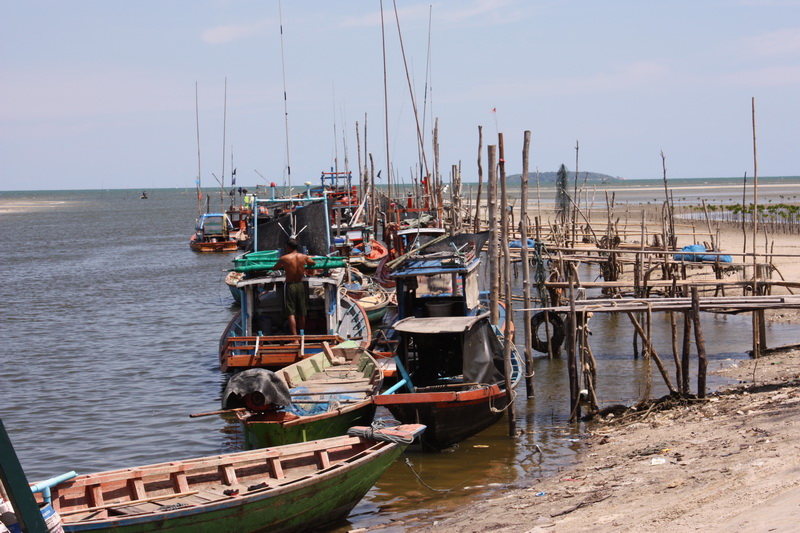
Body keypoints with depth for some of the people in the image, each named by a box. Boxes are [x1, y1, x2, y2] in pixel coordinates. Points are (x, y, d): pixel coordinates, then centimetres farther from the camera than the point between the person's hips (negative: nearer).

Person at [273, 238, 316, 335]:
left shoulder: (284, 258, -10)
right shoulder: (304, 257, 0)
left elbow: (274, 268, 5)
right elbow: (313, 263, 20)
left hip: (290, 286, -4)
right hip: (300, 285, 4)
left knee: (291, 313, -5)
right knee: (301, 314, 13)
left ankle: (294, 337, -14)